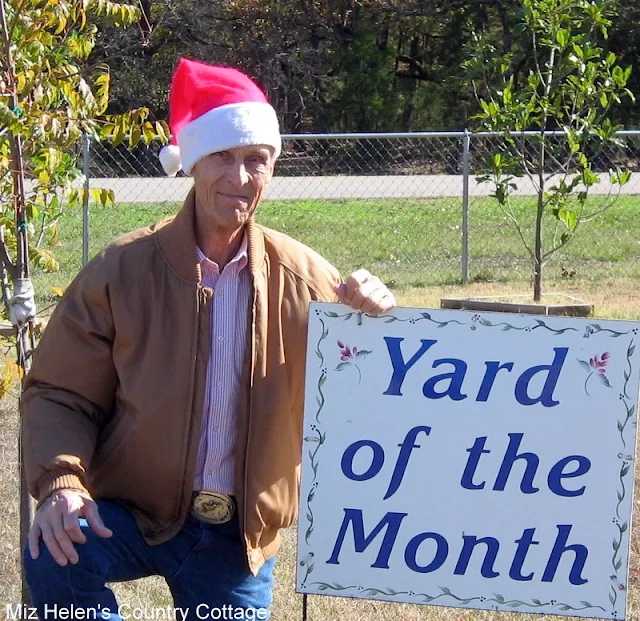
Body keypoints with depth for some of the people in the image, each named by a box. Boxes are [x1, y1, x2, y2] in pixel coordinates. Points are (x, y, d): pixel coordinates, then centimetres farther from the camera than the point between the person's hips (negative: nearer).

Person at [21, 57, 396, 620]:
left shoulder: (302, 277, 0)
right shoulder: (123, 270, -7)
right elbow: (59, 395, -4)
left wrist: (371, 316, -15)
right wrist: (60, 481, -24)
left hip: (241, 535, 3)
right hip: (131, 514, -2)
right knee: (55, 557, -31)